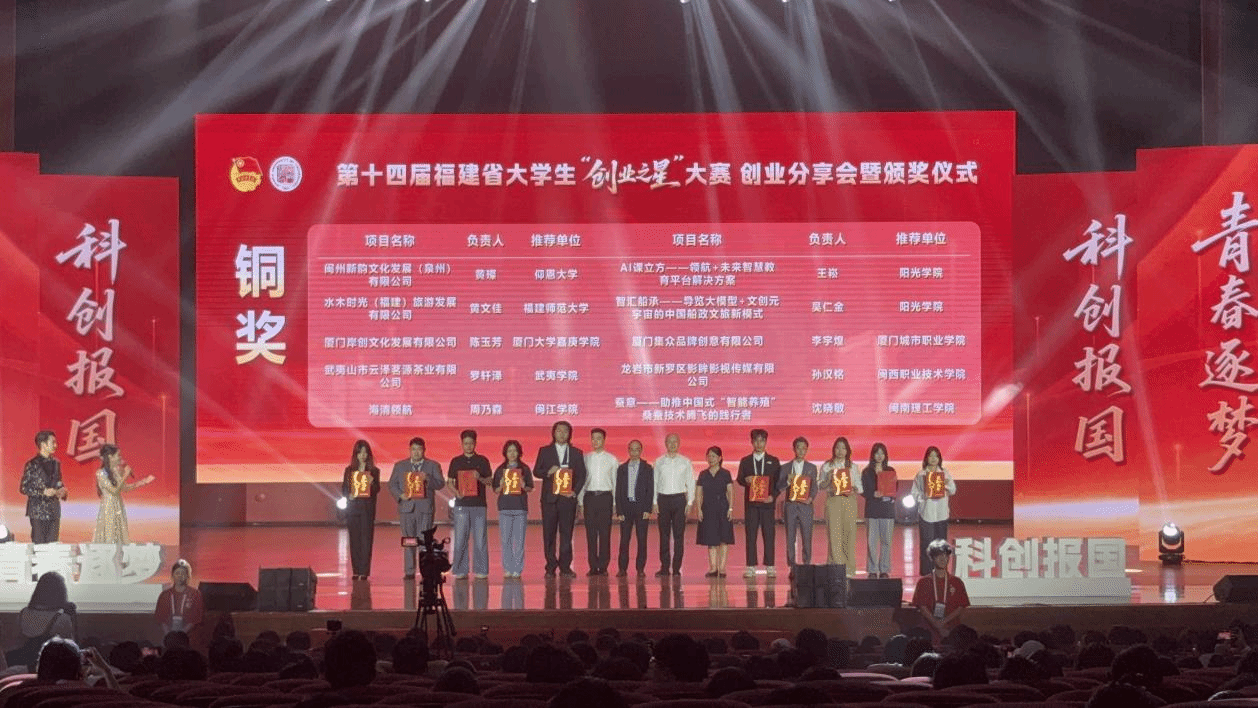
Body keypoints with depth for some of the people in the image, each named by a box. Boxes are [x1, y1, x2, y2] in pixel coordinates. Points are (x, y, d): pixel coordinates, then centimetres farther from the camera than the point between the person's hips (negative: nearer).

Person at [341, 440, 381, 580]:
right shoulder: (349, 470, 9)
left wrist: (372, 483, -22)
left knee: (366, 538, -6)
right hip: (352, 507, 2)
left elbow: (377, 490, -2)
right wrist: (349, 496, -12)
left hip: (367, 508, -2)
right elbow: (343, 489, 8)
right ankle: (356, 570, 6)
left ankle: (364, 571, -7)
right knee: (354, 539, 2)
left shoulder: (374, 471, 5)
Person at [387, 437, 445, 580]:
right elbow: (392, 484, 13)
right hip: (406, 507, 2)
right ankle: (409, 572, 8)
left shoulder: (433, 466, 9)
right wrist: (400, 495, -6)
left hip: (425, 508, -2)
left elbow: (441, 484, 2)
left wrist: (428, 479, -15)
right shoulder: (400, 466, 15)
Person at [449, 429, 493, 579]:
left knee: (480, 538, -2)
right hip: (461, 504, 0)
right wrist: (456, 492, -8)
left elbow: (490, 481, 7)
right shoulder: (456, 462, 10)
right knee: (460, 539, -2)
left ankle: (481, 570, 5)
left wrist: (479, 478, -13)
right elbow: (450, 481, 12)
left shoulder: (482, 461, 8)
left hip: (479, 504, 0)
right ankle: (460, 571, 3)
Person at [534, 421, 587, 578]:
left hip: (568, 498, 0)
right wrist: (548, 472, -13)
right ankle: (551, 567, 4)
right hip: (549, 498, 0)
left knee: (566, 533, -3)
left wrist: (575, 491, -7)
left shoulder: (576, 453, 12)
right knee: (549, 533, -1)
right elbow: (536, 471, 7)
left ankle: (565, 567, 0)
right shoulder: (545, 451, 12)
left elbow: (581, 475, 8)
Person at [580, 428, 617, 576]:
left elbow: (615, 482, 7)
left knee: (605, 533, -3)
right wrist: (580, 502, 5)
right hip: (589, 497, 1)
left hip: (605, 497, -1)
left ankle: (603, 566, 1)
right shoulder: (585, 458, 9)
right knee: (591, 533, 0)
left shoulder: (611, 459, 7)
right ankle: (593, 566, 3)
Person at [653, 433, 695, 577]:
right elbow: (655, 482, 9)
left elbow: (691, 483, 7)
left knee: (679, 534, -3)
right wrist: (654, 502, 2)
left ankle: (676, 568, 0)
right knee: (664, 534, -1)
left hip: (679, 499, -1)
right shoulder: (659, 461, 9)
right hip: (663, 499, 1)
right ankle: (664, 567, 1)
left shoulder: (685, 462, 7)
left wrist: (690, 502, -1)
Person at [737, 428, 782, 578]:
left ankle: (770, 566, 1)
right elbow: (739, 479, 8)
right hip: (750, 502, 1)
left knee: (769, 534, -3)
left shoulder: (774, 461, 10)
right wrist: (746, 480, -15)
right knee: (750, 535, -2)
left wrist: (773, 496, -7)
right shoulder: (745, 461, 13)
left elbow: (779, 481, 8)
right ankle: (751, 566, 1)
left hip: (767, 502, -1)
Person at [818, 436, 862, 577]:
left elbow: (859, 487, 13)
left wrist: (854, 490, -8)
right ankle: (837, 567, -11)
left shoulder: (853, 467, 14)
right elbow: (821, 486, 11)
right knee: (834, 533, -10)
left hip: (849, 501, 1)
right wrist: (828, 479, -8)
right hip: (832, 501, -1)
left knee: (849, 534, -5)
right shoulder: (826, 466, 11)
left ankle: (849, 569, -2)